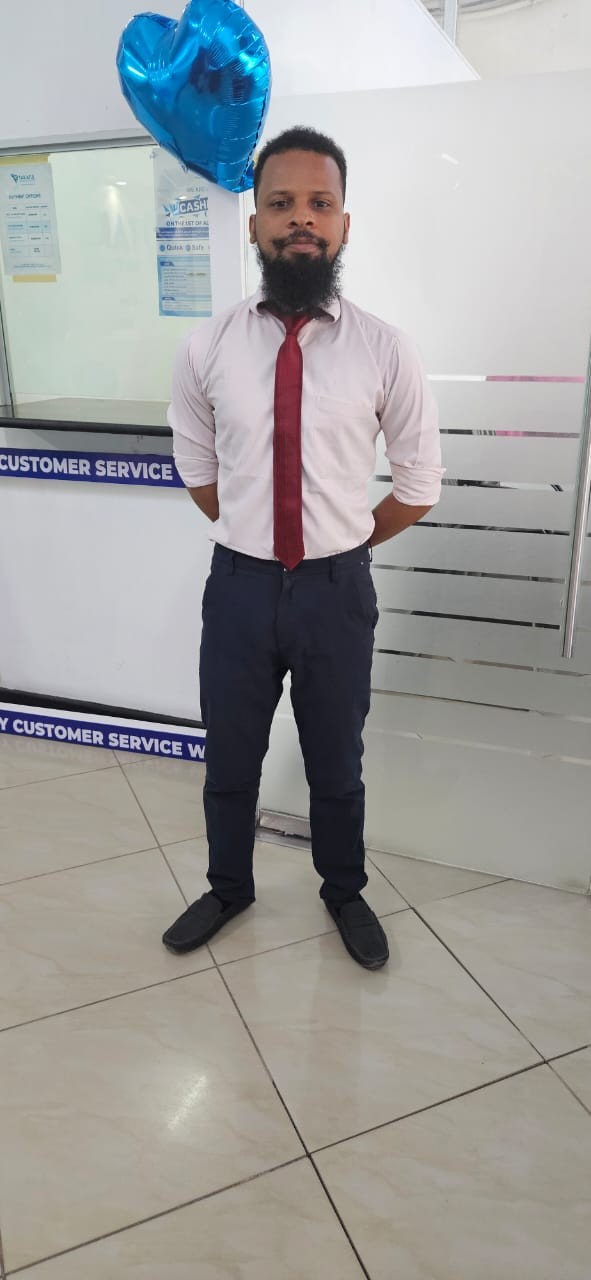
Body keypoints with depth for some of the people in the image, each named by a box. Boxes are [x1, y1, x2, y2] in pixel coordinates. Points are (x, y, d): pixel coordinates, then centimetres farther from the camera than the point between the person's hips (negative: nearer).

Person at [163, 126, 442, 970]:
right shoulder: (207, 349, -5)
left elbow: (419, 483, 2)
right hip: (239, 586, 1)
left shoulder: (384, 352, -8)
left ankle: (344, 892, 47)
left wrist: (343, 547, 7)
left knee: (337, 765, 18)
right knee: (230, 761, 18)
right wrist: (252, 535, 10)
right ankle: (229, 887, 47)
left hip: (337, 591, -1)